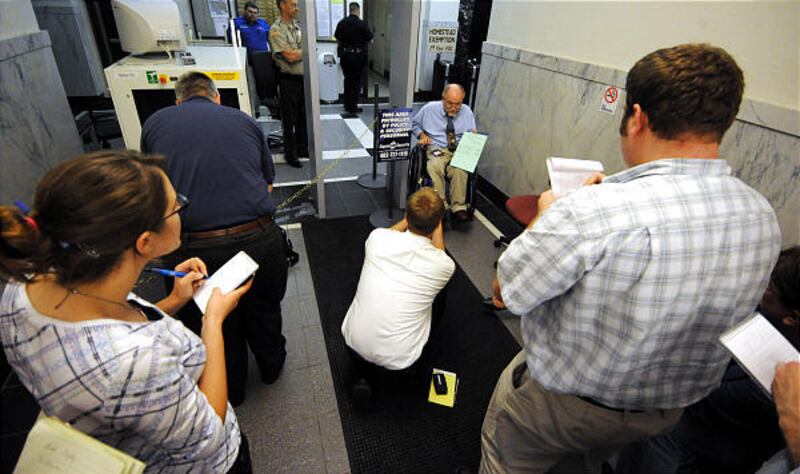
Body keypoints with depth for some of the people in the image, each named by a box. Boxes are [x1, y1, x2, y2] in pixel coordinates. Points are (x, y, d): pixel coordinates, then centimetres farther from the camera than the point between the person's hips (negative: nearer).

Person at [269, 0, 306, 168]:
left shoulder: (297, 26, 12)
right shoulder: (277, 30, -11)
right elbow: (290, 56, -18)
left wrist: (298, 53, -3)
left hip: (303, 77, 7)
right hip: (289, 80, -7)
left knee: (303, 116, 15)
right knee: (289, 119, 3)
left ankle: (302, 148, 30)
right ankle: (290, 154, 15)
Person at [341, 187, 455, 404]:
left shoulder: (377, 237, -11)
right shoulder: (444, 265, -14)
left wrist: (408, 220, 29)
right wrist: (436, 222, 22)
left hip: (353, 341, 3)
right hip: (396, 360, -2)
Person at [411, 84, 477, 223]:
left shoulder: (467, 112, 9)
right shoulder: (429, 108, 4)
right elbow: (414, 124, 18)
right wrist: (422, 134, -2)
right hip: (437, 149, -1)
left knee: (460, 169, -36)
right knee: (435, 167, -38)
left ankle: (458, 207, -24)